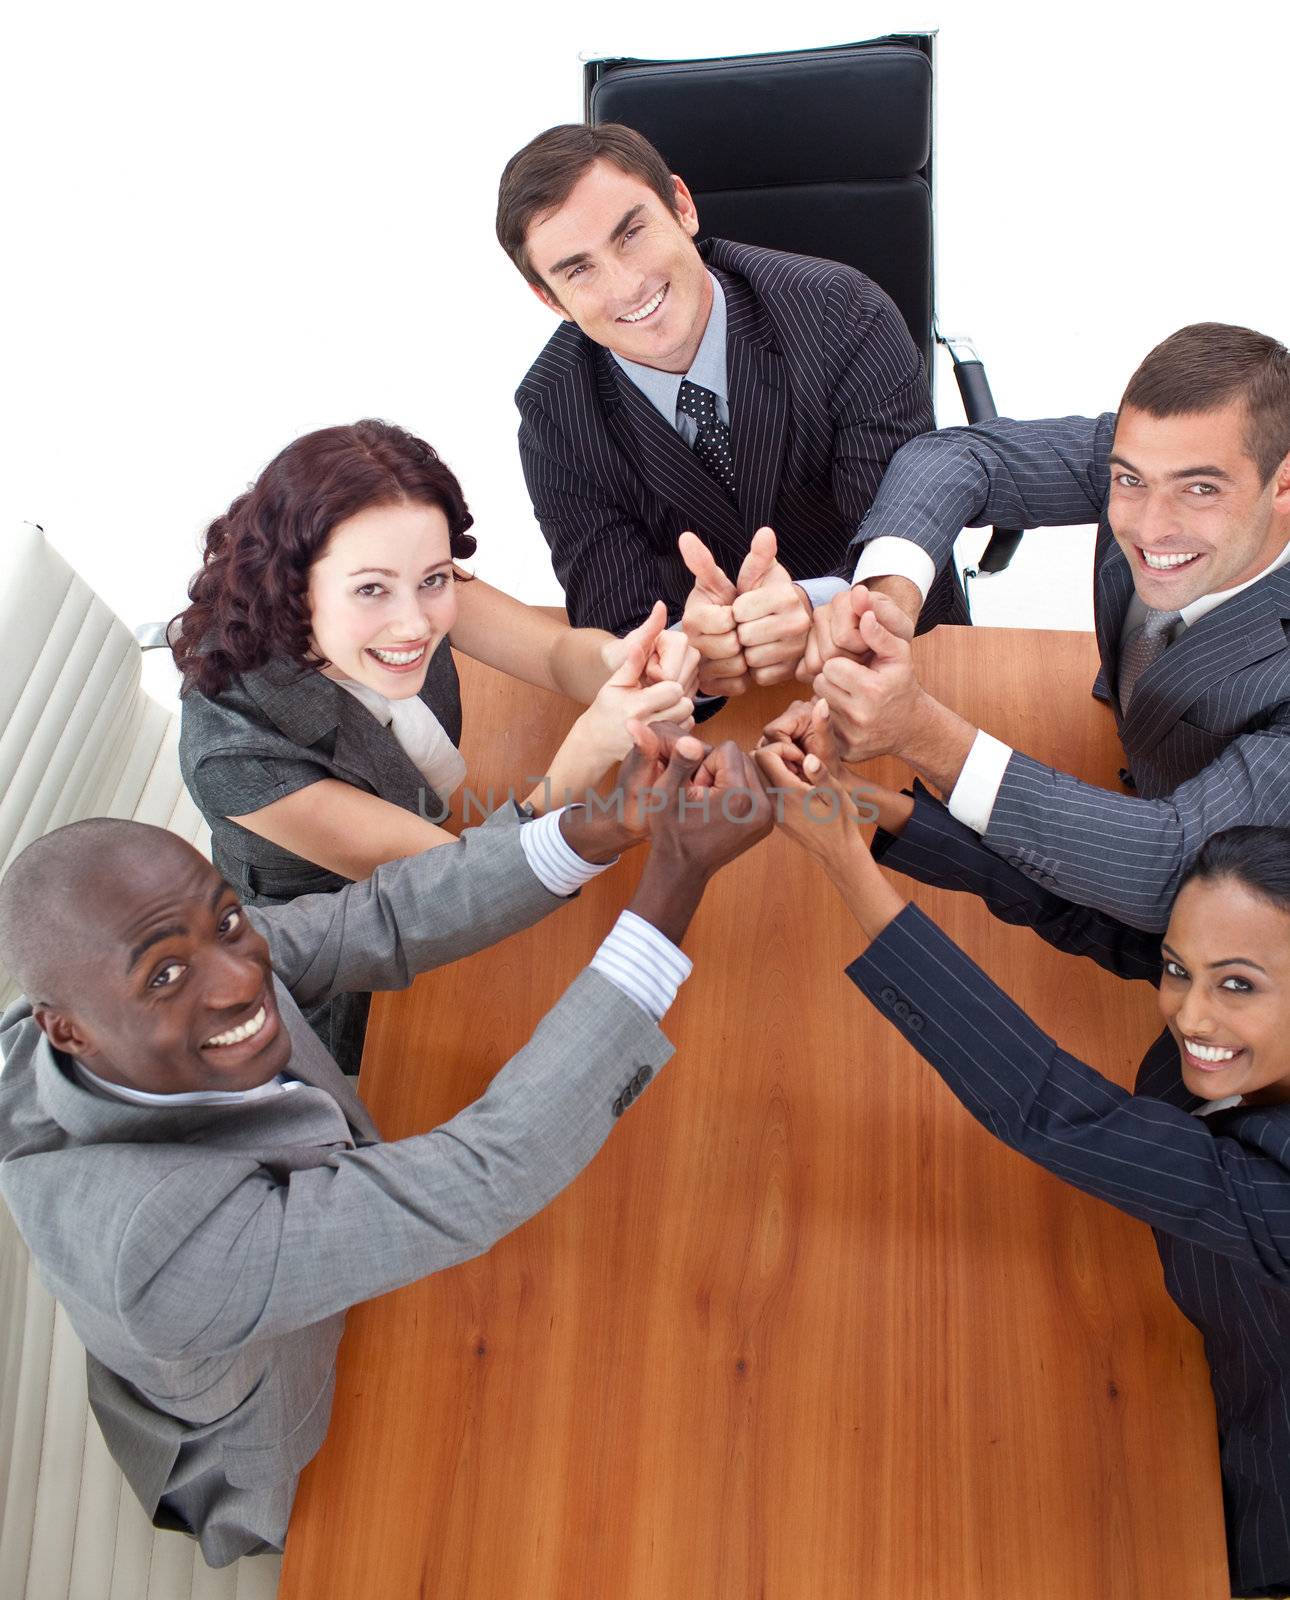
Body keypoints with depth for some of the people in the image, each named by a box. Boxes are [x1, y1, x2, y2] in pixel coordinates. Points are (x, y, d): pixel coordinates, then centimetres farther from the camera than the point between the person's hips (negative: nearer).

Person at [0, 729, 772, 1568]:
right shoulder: (158, 1245, -46)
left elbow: (386, 918, -24)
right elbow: (481, 1183, -47)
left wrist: (606, 827, -39)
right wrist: (678, 883, -51)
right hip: (287, 1461, -4)